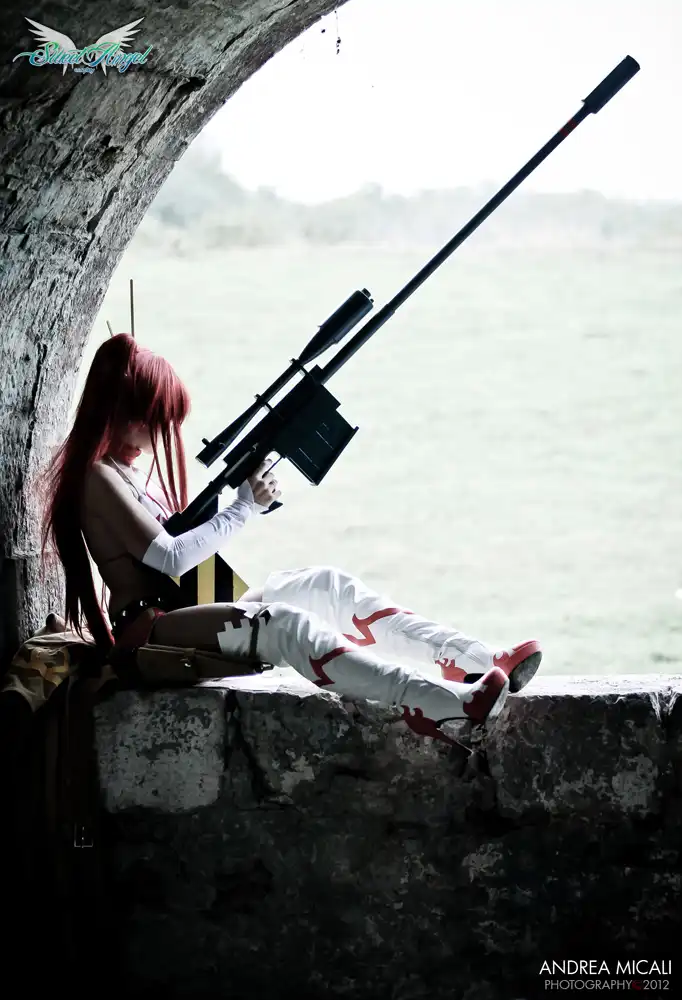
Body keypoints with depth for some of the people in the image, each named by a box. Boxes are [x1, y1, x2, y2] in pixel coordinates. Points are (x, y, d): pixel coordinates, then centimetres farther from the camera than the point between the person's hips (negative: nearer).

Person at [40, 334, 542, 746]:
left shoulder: (136, 466, 21)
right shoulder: (98, 477, -9)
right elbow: (169, 557, -17)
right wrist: (245, 507, -12)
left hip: (196, 612, 10)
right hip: (151, 630, -10)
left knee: (329, 584, -9)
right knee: (283, 622, -34)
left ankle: (484, 662, -23)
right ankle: (455, 703, -53)